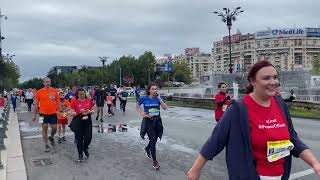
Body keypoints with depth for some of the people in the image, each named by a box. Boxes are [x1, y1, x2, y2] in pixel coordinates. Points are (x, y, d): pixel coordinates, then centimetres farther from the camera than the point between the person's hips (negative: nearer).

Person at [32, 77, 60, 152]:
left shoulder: (55, 91, 0)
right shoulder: (39, 92, -3)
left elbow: (58, 102, 6)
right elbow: (36, 104, 3)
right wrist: (34, 114, 3)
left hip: (53, 113, 1)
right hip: (43, 113, -1)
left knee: (54, 128, 3)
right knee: (44, 129, 6)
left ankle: (51, 137, 36)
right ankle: (46, 145, 18)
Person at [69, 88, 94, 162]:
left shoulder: (89, 100, 2)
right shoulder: (75, 102, -3)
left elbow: (93, 110, 10)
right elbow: (72, 114, -2)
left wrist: (89, 111, -12)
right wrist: (79, 112, -19)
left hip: (87, 121, 2)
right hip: (78, 122, -1)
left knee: (88, 137, -1)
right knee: (79, 138, 4)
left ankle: (85, 148, 32)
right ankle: (80, 155, 20)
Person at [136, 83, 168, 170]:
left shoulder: (159, 98, -1)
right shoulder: (144, 98, -6)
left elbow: (165, 107, -11)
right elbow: (137, 106, 10)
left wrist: (159, 98, -17)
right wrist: (141, 113, -4)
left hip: (157, 121, 3)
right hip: (148, 121, -3)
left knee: (154, 140, 15)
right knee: (152, 140, -6)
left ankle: (147, 149, 49)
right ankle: (154, 161, 3)